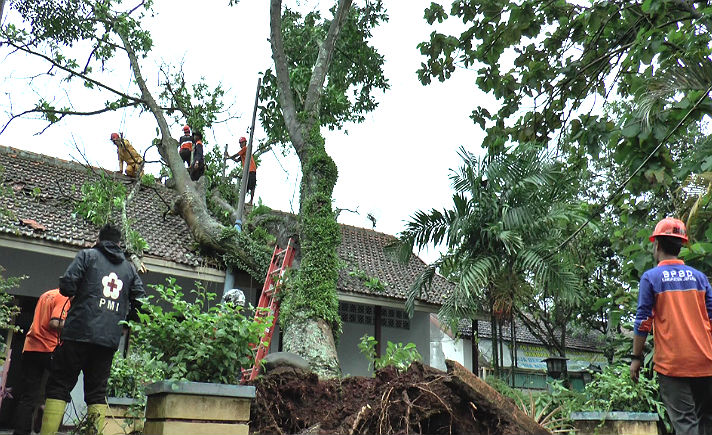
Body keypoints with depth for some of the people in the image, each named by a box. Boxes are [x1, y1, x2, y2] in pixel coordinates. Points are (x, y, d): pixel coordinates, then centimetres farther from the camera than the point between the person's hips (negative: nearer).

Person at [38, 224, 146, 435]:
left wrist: (75, 294, 16)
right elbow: (140, 300, 11)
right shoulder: (129, 267, 16)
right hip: (110, 338, 3)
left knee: (59, 386, 3)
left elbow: (67, 285, -5)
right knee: (97, 392, 9)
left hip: (79, 332, -3)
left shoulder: (88, 255, 6)